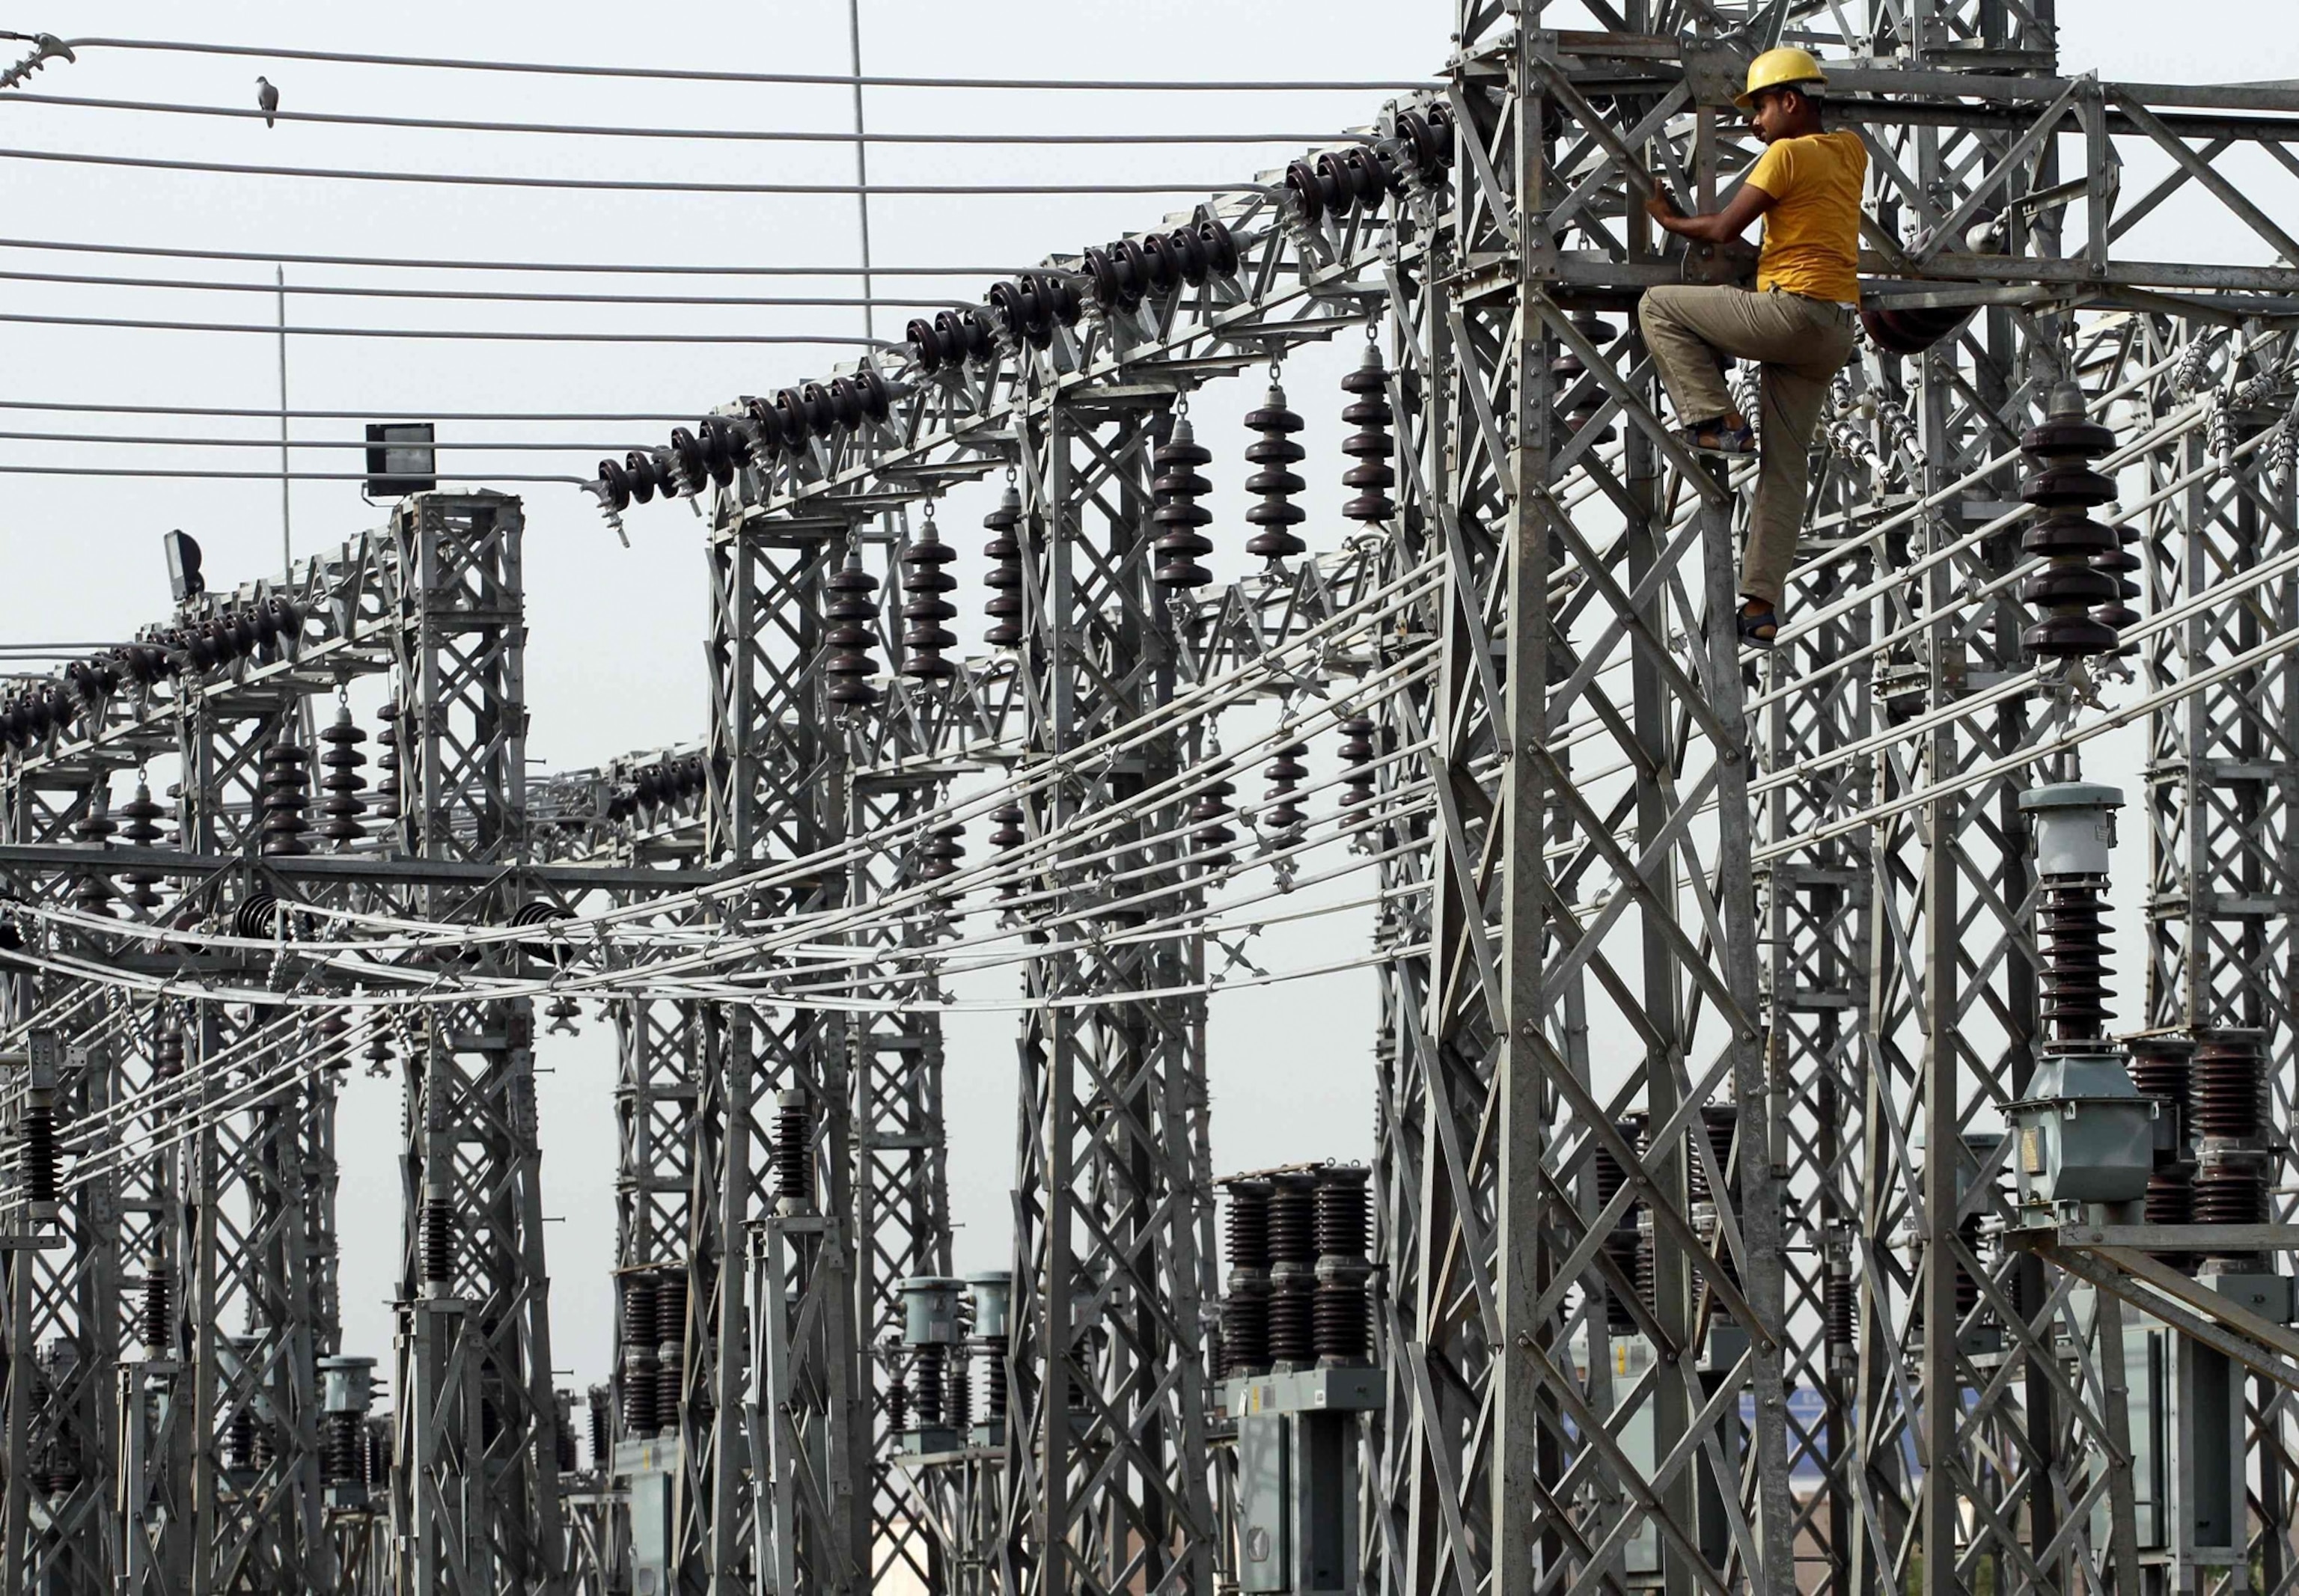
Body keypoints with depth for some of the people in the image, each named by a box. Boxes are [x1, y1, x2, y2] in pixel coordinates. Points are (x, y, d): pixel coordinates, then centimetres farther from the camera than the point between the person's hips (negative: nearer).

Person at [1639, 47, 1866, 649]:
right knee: (1783, 468, 7)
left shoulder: (1788, 154, -8)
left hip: (1793, 310, -8)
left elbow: (1723, 229, -10)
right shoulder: (1851, 151, 15)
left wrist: (1670, 220, 6)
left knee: (1659, 307, 3)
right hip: (1834, 332, 8)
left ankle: (1715, 420, -4)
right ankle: (1762, 607, 2)